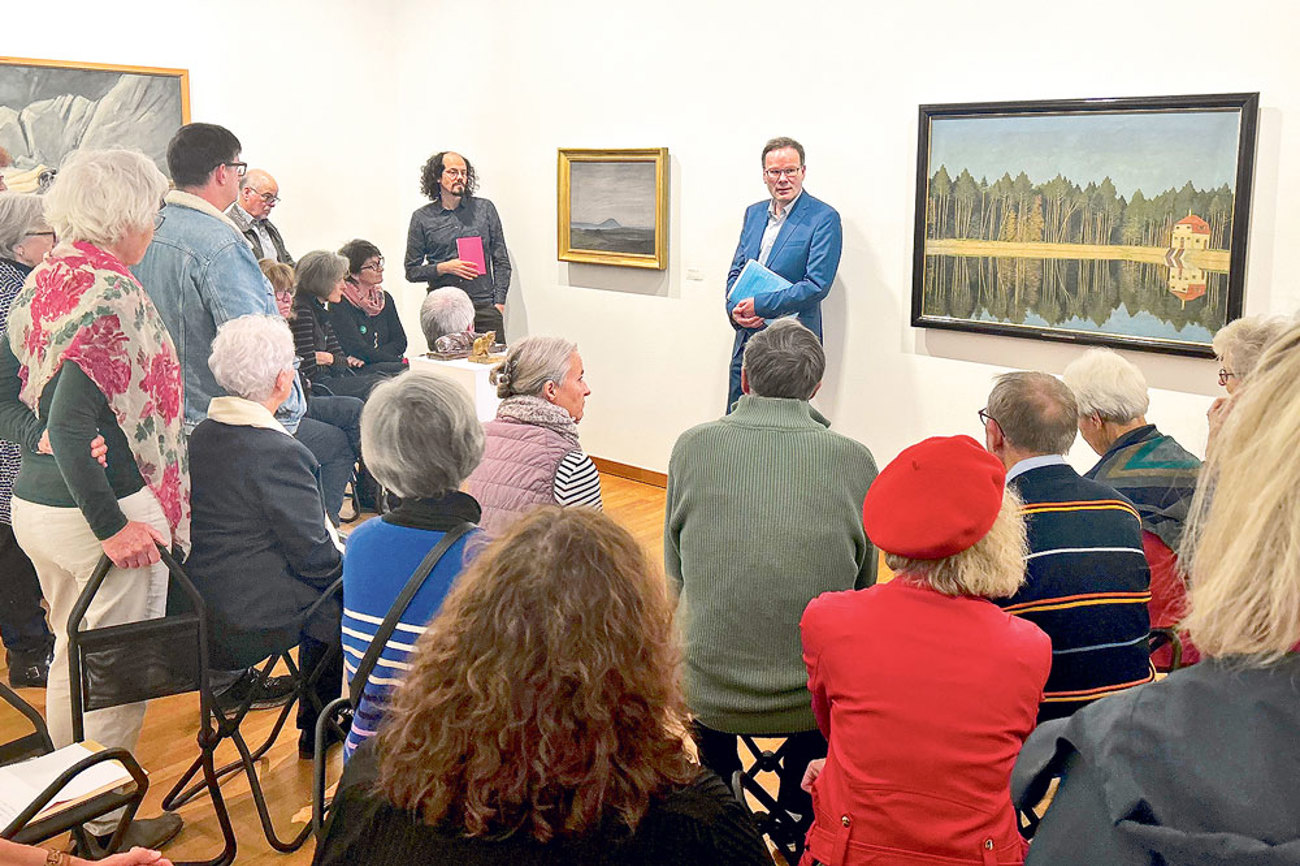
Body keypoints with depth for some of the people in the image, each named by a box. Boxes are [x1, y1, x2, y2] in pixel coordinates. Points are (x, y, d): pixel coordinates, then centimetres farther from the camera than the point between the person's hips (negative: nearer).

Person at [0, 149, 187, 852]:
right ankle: (107, 827, 20)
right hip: (102, 511, -9)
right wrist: (110, 527, -22)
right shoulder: (112, 295, -20)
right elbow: (72, 422, -26)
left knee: (71, 657, 22)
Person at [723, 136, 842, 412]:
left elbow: (817, 285, -16)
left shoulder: (824, 218, -9)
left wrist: (759, 306, -17)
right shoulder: (753, 213, 13)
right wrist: (735, 310, -6)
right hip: (746, 339, 6)